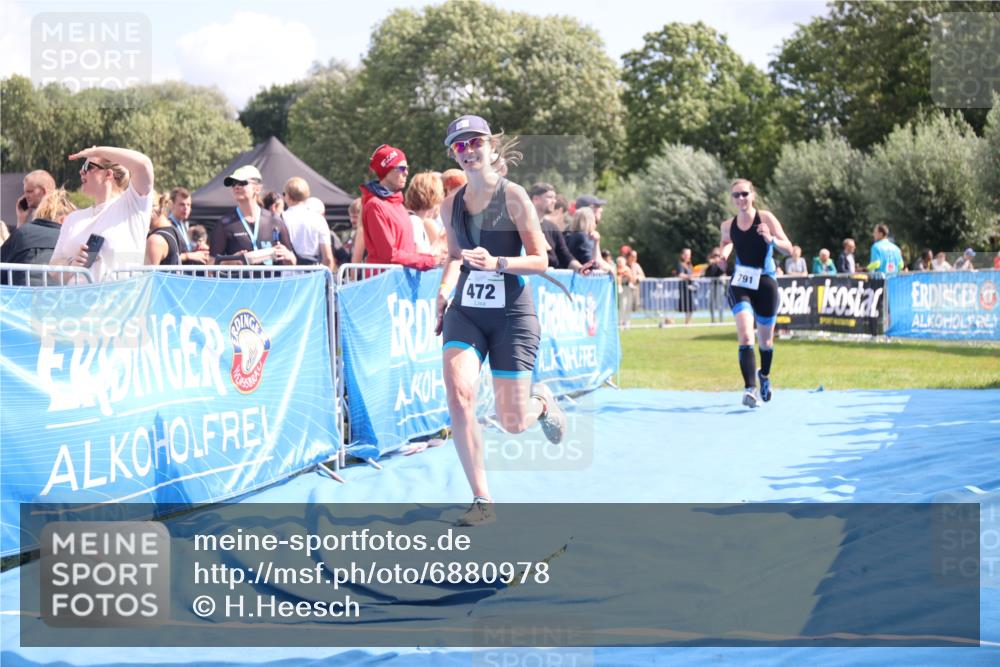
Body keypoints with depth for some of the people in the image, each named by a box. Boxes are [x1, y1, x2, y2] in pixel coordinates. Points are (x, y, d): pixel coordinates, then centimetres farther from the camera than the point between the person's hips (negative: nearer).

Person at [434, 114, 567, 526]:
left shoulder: (513, 196, -7)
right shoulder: (451, 205, 6)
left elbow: (540, 261, -8)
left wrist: (496, 263, -24)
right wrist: (444, 289, 3)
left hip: (511, 314, -3)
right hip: (465, 312, 3)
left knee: (513, 423, -2)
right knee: (458, 394, -22)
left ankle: (540, 402, 38)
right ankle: (482, 501, -11)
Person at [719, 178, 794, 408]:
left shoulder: (765, 218, -7)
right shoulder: (728, 226, 0)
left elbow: (789, 249, -8)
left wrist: (771, 239, -28)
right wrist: (724, 253, 0)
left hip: (765, 283, 0)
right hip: (740, 284, 0)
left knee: (765, 341, 15)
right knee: (745, 336, -22)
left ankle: (764, 376, 46)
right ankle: (750, 388, -28)